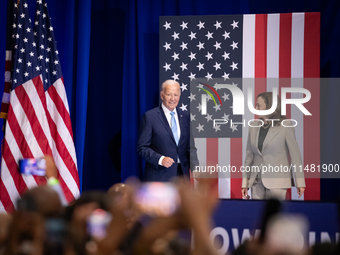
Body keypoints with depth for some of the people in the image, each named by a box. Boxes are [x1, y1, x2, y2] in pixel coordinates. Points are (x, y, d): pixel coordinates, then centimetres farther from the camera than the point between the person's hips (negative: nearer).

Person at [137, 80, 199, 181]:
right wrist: (160, 159, -19)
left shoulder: (185, 117, 13)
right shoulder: (150, 116, -2)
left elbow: (190, 148, 14)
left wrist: (195, 169, -3)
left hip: (182, 174, 4)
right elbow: (142, 148, -4)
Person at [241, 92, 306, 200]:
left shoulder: (285, 125, -4)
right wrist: (245, 183, 9)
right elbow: (249, 155, 13)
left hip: (277, 182, -5)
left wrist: (300, 182, -4)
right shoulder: (254, 127, 10)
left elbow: (295, 153, -3)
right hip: (257, 181, 5)